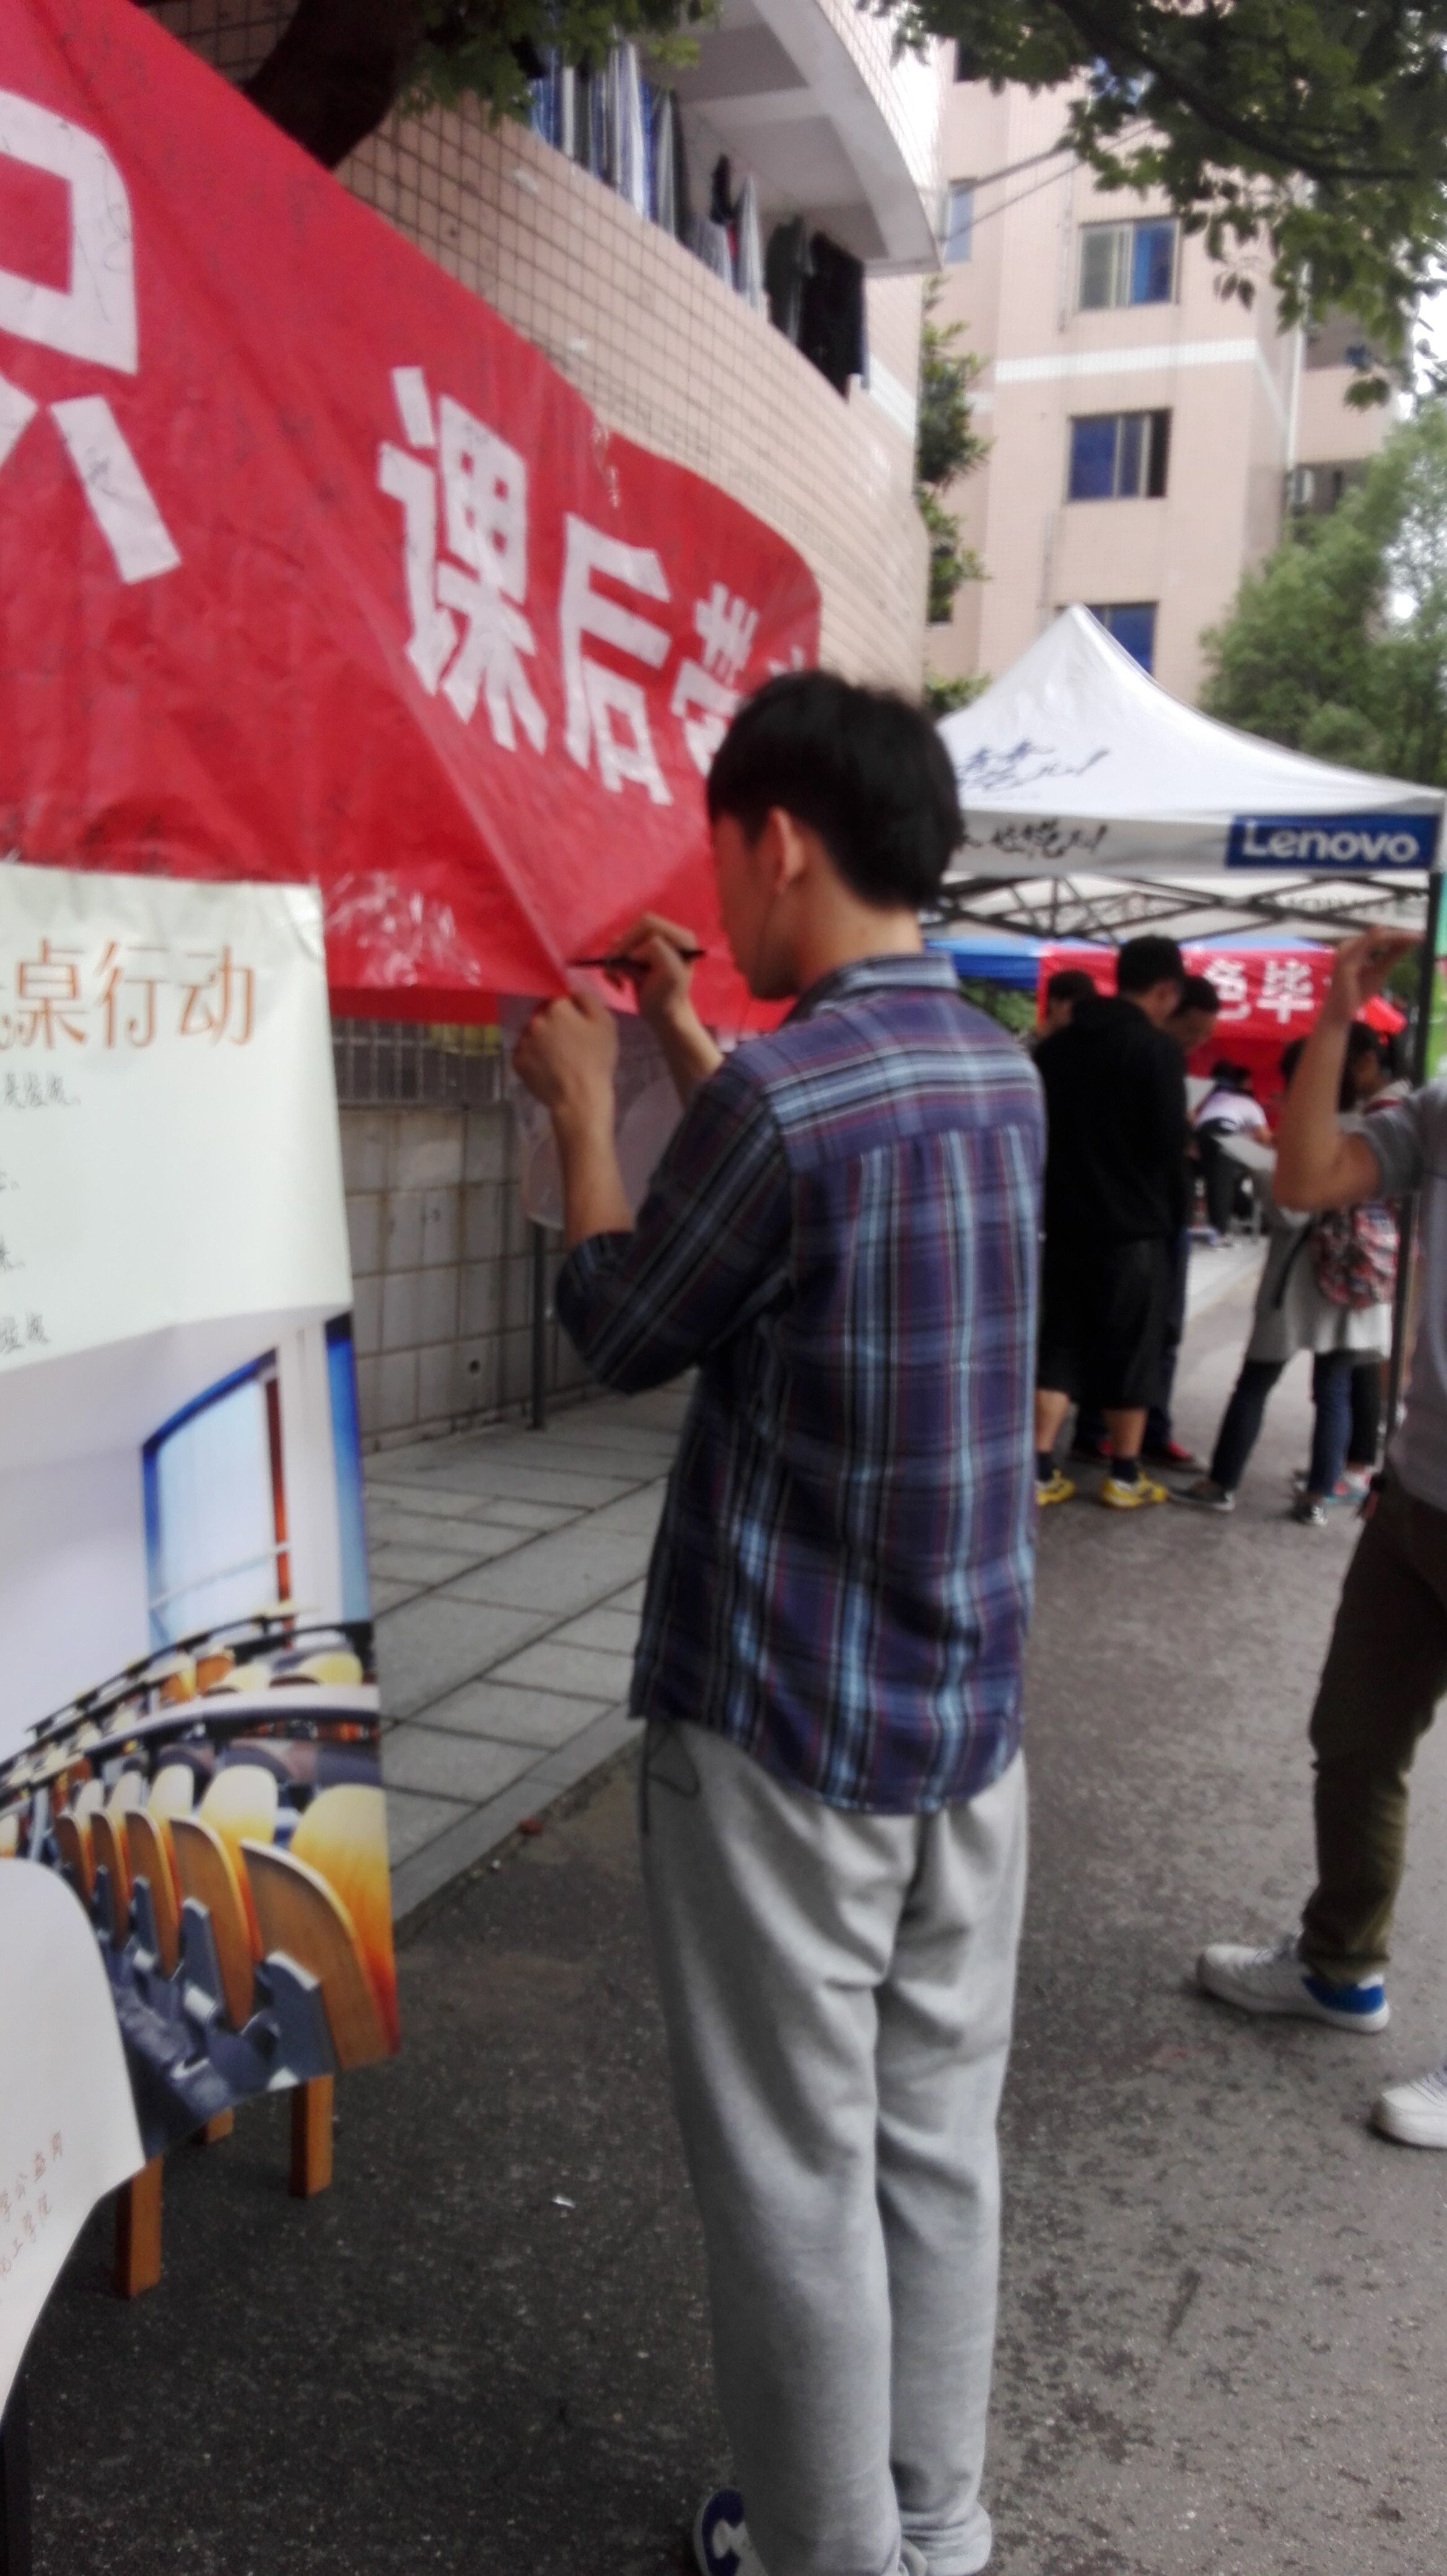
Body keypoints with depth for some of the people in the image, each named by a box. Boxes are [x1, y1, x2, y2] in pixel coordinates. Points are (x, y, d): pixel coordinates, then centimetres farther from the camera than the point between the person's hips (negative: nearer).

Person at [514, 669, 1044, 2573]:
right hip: (971, 1706, 8)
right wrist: (693, 1056, 22)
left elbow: (621, 1335, -6)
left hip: (782, 1723, -7)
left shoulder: (781, 1090, -20)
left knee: (799, 2180, 9)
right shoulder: (1004, 1073, 4)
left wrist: (583, 1107, 7)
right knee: (939, 2142, 18)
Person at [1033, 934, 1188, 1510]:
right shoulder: (1158, 1050, -11)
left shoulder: (1056, 1047, 9)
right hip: (1133, 1228, -5)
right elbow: (1167, 1145, -13)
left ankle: (1041, 1471, 7)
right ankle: (1124, 1477, 15)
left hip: (1065, 1224, 5)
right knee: (1131, 1352, 6)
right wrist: (1173, 1218, 2)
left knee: (1059, 1346, 10)